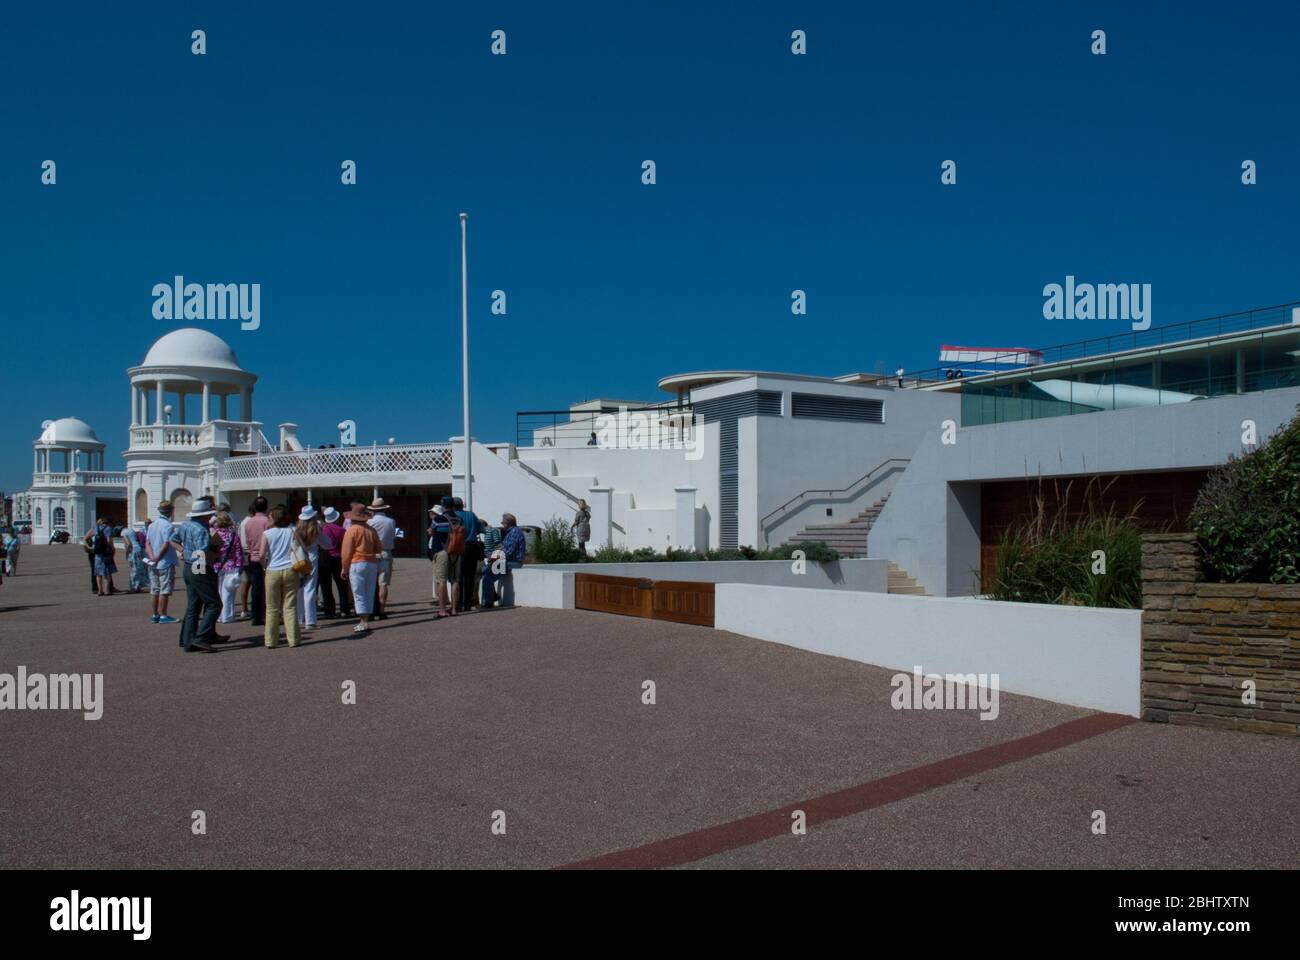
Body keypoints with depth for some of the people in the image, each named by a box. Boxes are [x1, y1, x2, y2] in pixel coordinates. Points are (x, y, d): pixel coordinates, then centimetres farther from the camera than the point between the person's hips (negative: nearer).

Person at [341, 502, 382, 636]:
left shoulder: (352, 530, -8)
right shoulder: (372, 530, 7)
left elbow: (346, 552, -9)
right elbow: (379, 549, 11)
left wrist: (345, 568, -1)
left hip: (357, 564, -5)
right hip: (372, 564, 5)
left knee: (359, 595, -2)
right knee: (369, 594, 10)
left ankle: (363, 623, -6)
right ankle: (365, 620, 15)